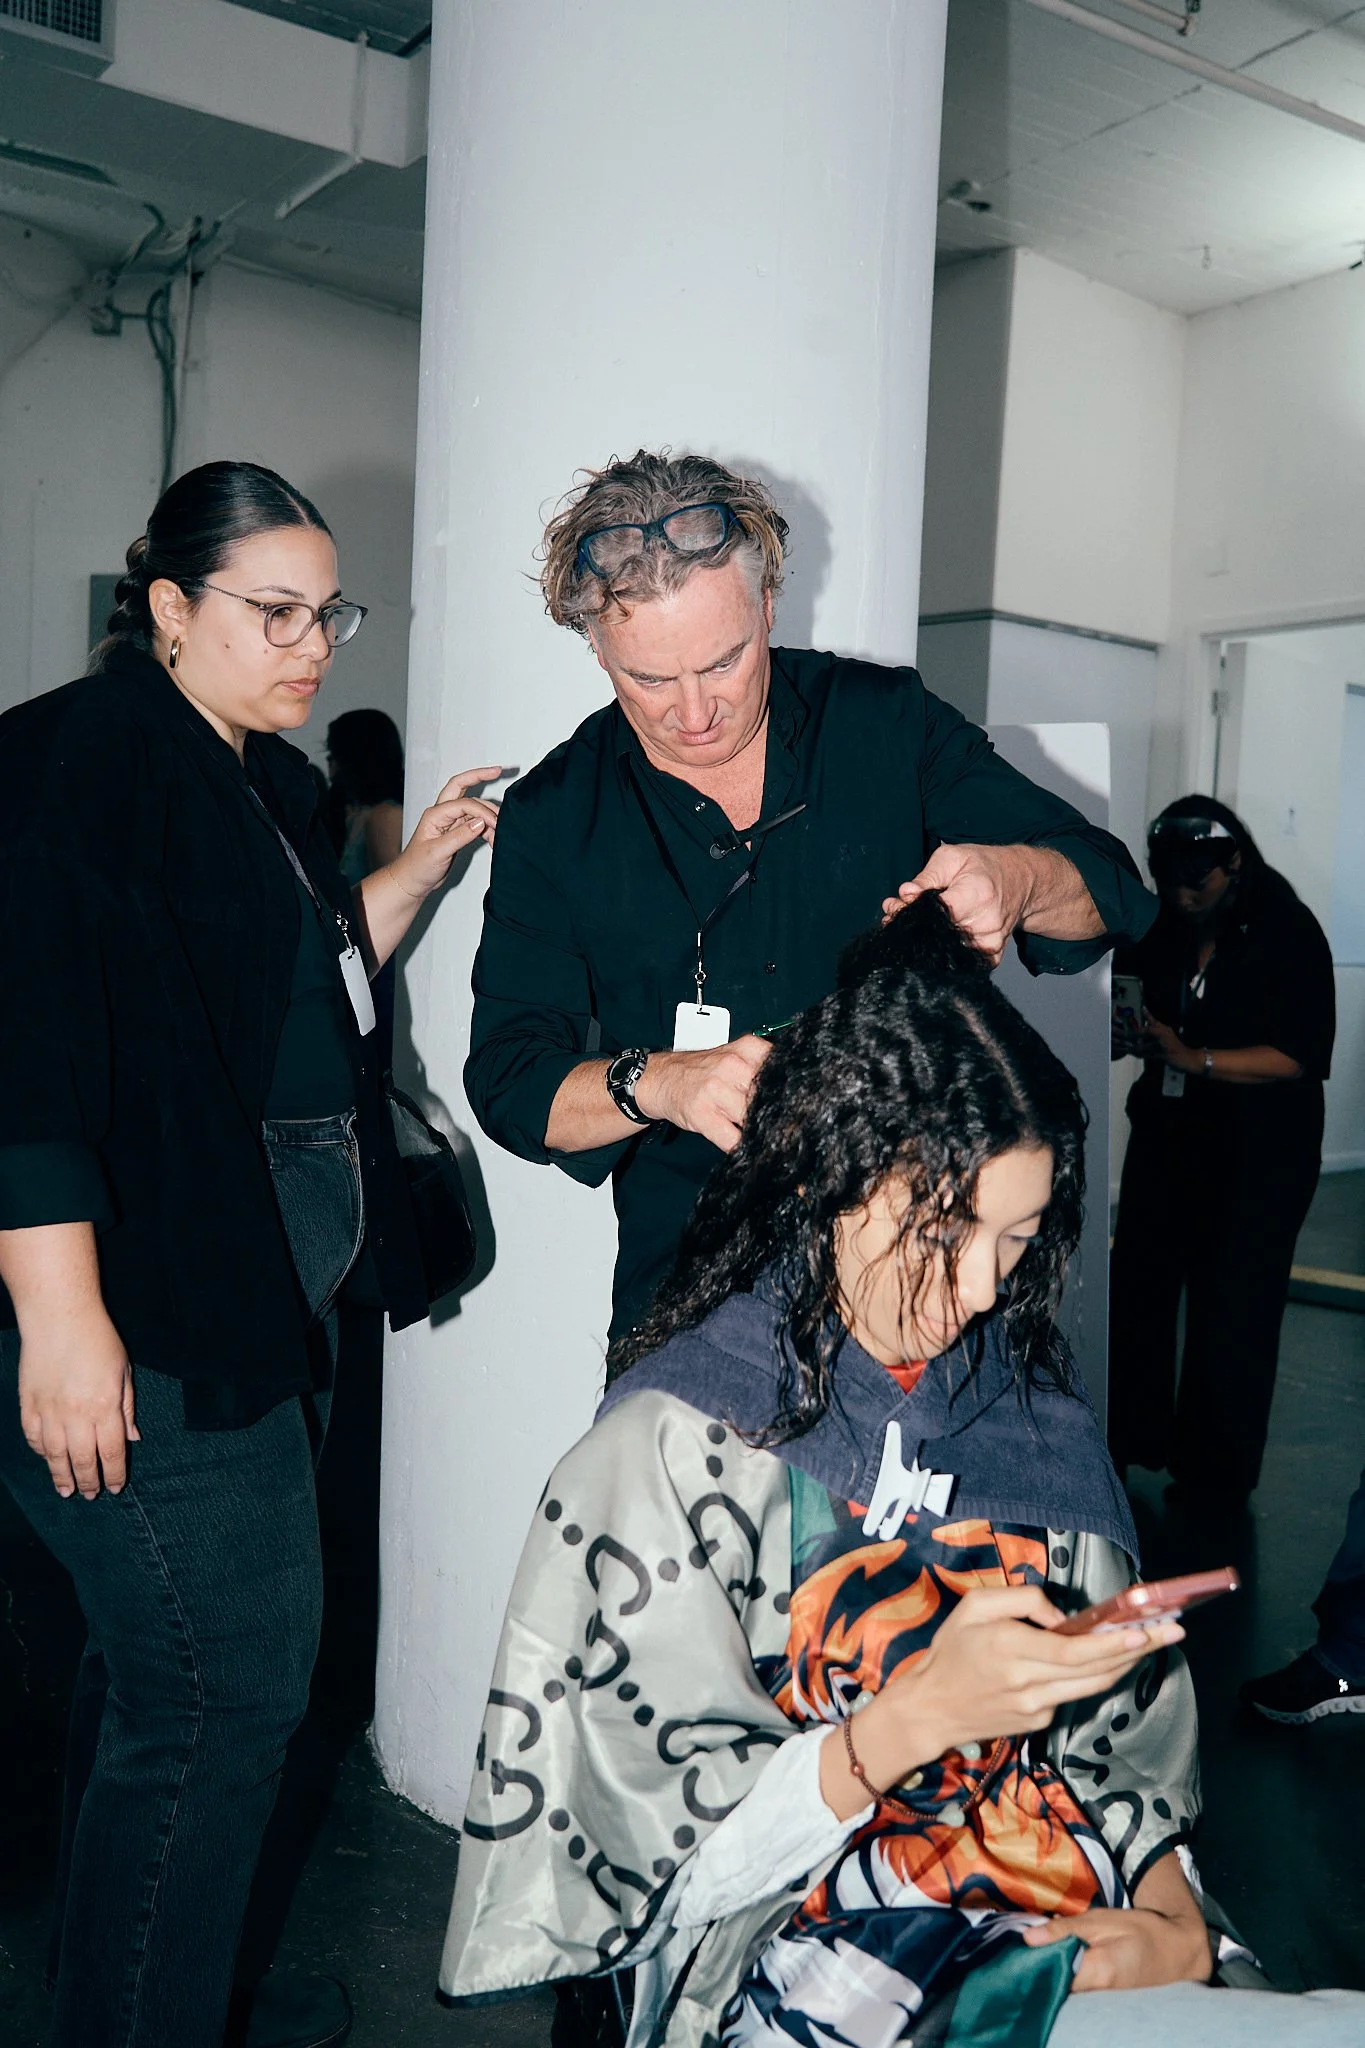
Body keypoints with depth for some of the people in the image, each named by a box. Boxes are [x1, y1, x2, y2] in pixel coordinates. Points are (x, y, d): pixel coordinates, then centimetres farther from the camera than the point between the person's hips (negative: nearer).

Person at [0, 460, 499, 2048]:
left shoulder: (262, 783, 15)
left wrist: (419, 868, 12)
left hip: (258, 1301, 9)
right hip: (145, 1320, -9)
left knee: (160, 1662, 20)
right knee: (225, 1685, -2)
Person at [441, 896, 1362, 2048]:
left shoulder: (1039, 1411, 7)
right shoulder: (675, 1444, -9)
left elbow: (1122, 1736, 11)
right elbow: (679, 1860, -10)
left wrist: (1175, 1917, -6)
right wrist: (925, 1713, -22)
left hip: (1069, 1933, 7)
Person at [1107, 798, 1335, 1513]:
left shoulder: (1289, 933, -12)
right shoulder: (1160, 928, 1)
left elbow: (1299, 1055, -19)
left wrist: (1195, 1058, -28)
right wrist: (1123, 1032, -14)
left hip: (1259, 1154, -5)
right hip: (1168, 1136, 5)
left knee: (1232, 1311, 3)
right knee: (1137, 1289, 10)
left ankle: (1214, 1474, 18)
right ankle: (1131, 1438, 28)